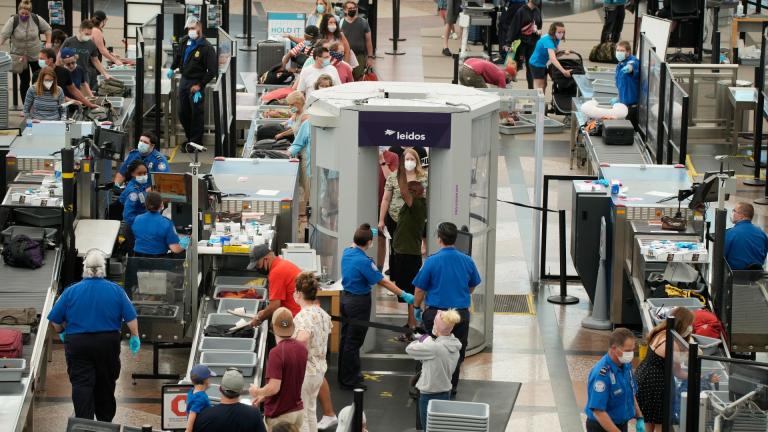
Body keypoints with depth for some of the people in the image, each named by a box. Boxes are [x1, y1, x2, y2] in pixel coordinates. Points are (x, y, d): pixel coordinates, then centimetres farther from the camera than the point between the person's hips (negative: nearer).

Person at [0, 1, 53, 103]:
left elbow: (47, 29, 5)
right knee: (24, 80, 2)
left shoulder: (36, 19, -10)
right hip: (20, 56, -2)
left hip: (36, 55, 2)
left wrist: (48, 42, -2)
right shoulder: (13, 21, -15)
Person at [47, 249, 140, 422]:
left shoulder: (71, 291, -5)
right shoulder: (116, 290, -4)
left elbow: (55, 321, -1)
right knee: (106, 384, 15)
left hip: (77, 344, -2)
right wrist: (135, 337, 9)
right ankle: (105, 421, 28)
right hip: (108, 344, 2)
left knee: (81, 385, -3)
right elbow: (130, 317, -5)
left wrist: (62, 332, 19)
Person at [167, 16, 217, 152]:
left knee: (196, 114, -2)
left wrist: (200, 85, -17)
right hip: (184, 80, 7)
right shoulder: (185, 41, 2)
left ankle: (195, 142, 7)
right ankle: (190, 138, 27)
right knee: (183, 113, 12)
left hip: (196, 83, -7)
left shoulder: (206, 47, -17)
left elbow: (213, 71, -17)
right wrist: (172, 68, 24)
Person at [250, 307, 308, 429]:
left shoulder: (276, 352, -22)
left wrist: (257, 392, -5)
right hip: (298, 410, 7)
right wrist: (264, 395, 17)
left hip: (280, 415, -7)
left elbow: (274, 388, -26)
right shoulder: (302, 348, 2)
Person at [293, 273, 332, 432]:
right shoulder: (323, 314, 5)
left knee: (300, 417, 3)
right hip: (320, 369, 8)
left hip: (303, 370, -8)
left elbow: (303, 338, -39)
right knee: (311, 412, 22)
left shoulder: (303, 316, -23)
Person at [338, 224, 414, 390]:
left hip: (346, 298, 8)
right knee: (353, 343, -1)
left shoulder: (347, 253, -2)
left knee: (346, 339, 18)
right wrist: (404, 295, -16)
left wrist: (369, 233, 39)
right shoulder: (364, 262, -25)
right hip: (359, 302, -8)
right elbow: (383, 282, -22)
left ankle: (344, 376, 30)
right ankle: (349, 381, 6)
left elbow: (355, 245, 26)